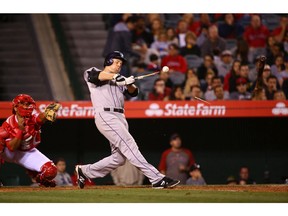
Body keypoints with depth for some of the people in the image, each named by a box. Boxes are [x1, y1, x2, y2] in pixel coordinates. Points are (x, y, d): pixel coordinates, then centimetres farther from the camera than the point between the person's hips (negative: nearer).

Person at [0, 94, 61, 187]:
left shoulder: (33, 117, -19)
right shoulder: (8, 124, -19)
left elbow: (40, 118, -46)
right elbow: (12, 147, -26)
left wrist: (47, 114, -70)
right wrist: (20, 130, -37)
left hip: (29, 153, 1)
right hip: (10, 153, -1)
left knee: (50, 170, -21)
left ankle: (33, 173, 16)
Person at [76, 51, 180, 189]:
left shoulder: (119, 81, 29)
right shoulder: (92, 72, 12)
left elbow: (133, 92, 13)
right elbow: (93, 75, -13)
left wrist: (129, 84, -9)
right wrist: (113, 76, -26)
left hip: (120, 118, 8)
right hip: (105, 115, -8)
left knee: (119, 158, 4)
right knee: (129, 145, -18)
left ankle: (84, 171, 20)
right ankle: (157, 179, -27)